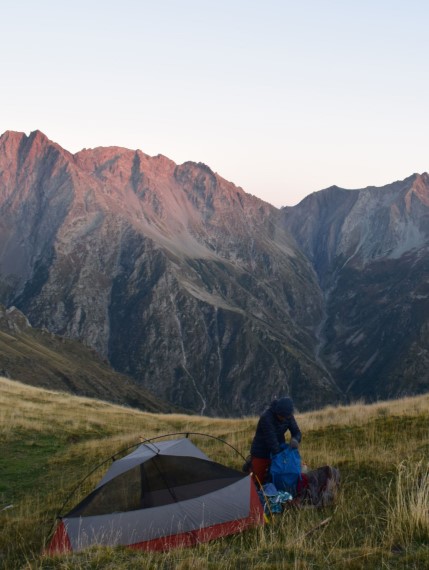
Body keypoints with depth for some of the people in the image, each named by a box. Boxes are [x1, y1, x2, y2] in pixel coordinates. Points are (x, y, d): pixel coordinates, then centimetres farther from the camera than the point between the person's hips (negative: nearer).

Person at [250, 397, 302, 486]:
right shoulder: (266, 418, -29)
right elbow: (271, 439, -30)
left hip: (279, 451, 6)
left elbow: (296, 432, -4)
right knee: (260, 481, 1)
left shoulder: (288, 416, -9)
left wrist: (295, 439, -28)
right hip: (261, 454, -5)